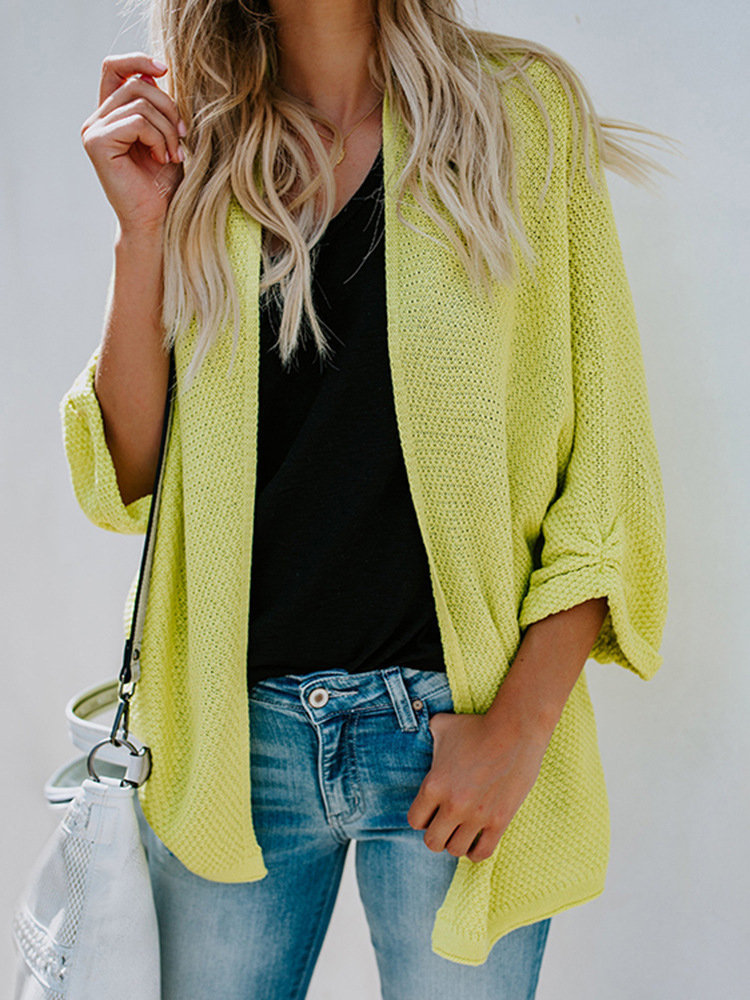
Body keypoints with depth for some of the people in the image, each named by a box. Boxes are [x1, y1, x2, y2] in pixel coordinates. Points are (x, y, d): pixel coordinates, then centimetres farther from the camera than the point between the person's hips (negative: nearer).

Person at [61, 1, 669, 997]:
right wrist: (144, 230, -7)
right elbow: (128, 487, 1)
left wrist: (521, 723, -11)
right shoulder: (191, 152, 6)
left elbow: (607, 464, -4)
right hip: (233, 726, 2)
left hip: (453, 725, -1)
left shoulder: (526, 110, -1)